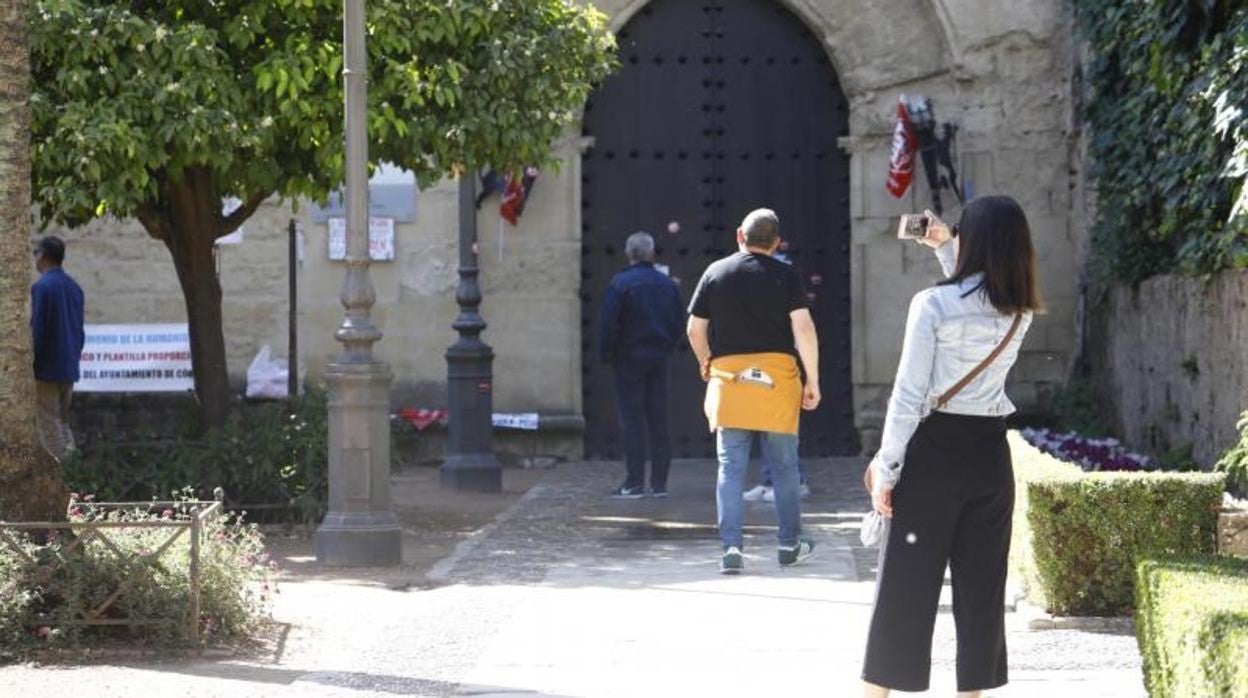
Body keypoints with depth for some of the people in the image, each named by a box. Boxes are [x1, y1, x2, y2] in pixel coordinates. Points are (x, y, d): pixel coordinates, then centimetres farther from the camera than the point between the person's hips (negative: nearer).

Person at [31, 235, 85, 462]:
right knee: (63, 421, 15)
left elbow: (36, 331, -15)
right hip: (69, 367, 7)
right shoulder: (74, 286, 9)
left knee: (48, 424, -3)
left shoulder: (41, 286, -14)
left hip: (47, 367, -7)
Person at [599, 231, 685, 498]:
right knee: (658, 420, 8)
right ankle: (659, 483, 9)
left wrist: (606, 354, -3)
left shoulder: (620, 283, -10)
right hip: (659, 358, 5)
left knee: (632, 419, -2)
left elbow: (609, 324, -13)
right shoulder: (667, 284, 5)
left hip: (629, 358, -5)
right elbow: (678, 322, 9)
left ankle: (634, 482, -5)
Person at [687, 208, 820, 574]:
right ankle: (790, 543, 20)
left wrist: (707, 365, 26)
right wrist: (813, 380, -2)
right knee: (783, 465, 11)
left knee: (731, 467, 3)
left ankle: (731, 547, -5)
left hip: (728, 376, 1)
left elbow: (695, 330, 8)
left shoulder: (715, 273, 6)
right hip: (777, 375, -1)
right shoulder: (785, 275, 0)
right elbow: (803, 328, -8)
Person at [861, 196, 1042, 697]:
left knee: (906, 582, 3)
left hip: (934, 451, -4)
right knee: (981, 584, 9)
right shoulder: (1019, 312, 3)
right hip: (990, 453, 4)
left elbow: (908, 396, -13)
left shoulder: (933, 304, -13)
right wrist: (944, 249, 25)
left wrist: (885, 470, -8)